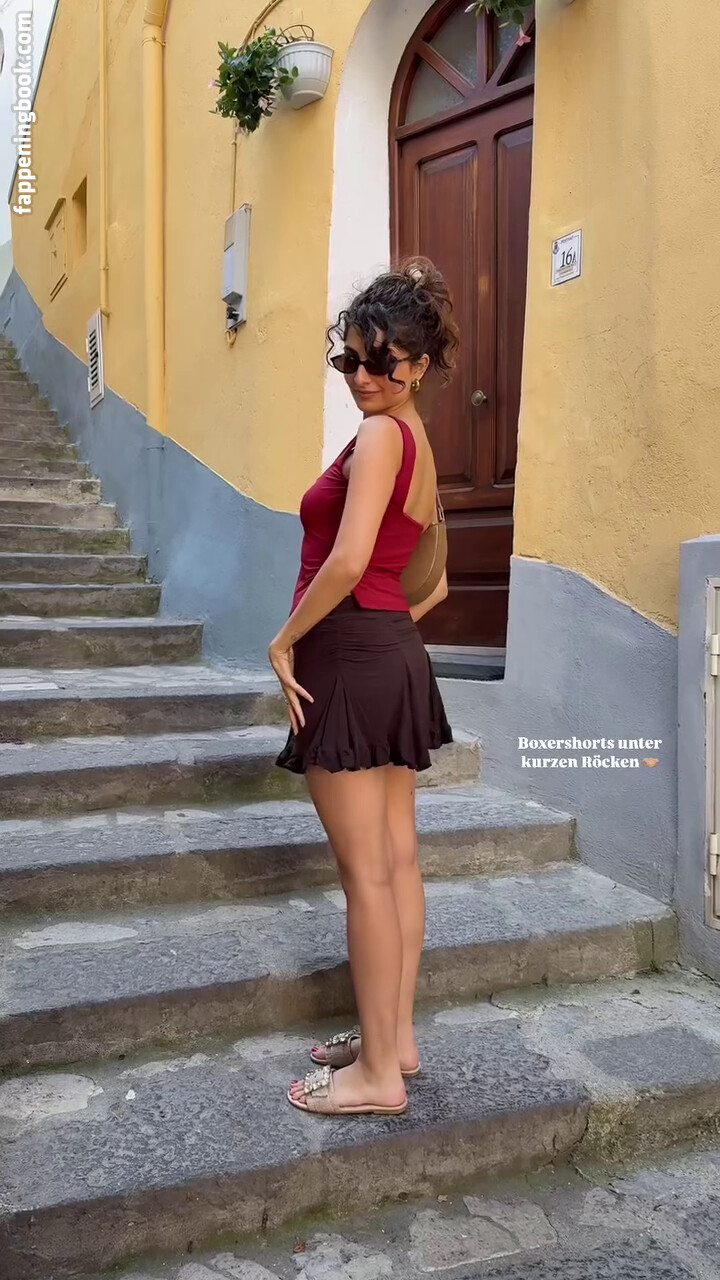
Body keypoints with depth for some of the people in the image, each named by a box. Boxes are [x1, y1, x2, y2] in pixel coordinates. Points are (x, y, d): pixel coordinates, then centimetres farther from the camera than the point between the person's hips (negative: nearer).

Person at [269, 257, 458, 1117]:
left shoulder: (381, 435, -12)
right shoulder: (419, 445, 18)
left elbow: (348, 560, -25)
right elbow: (433, 585, 21)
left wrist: (284, 642, -14)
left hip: (350, 658, -10)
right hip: (397, 655, 10)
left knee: (366, 872, -2)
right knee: (397, 861, 13)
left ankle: (378, 1073, 10)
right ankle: (396, 1038, 26)